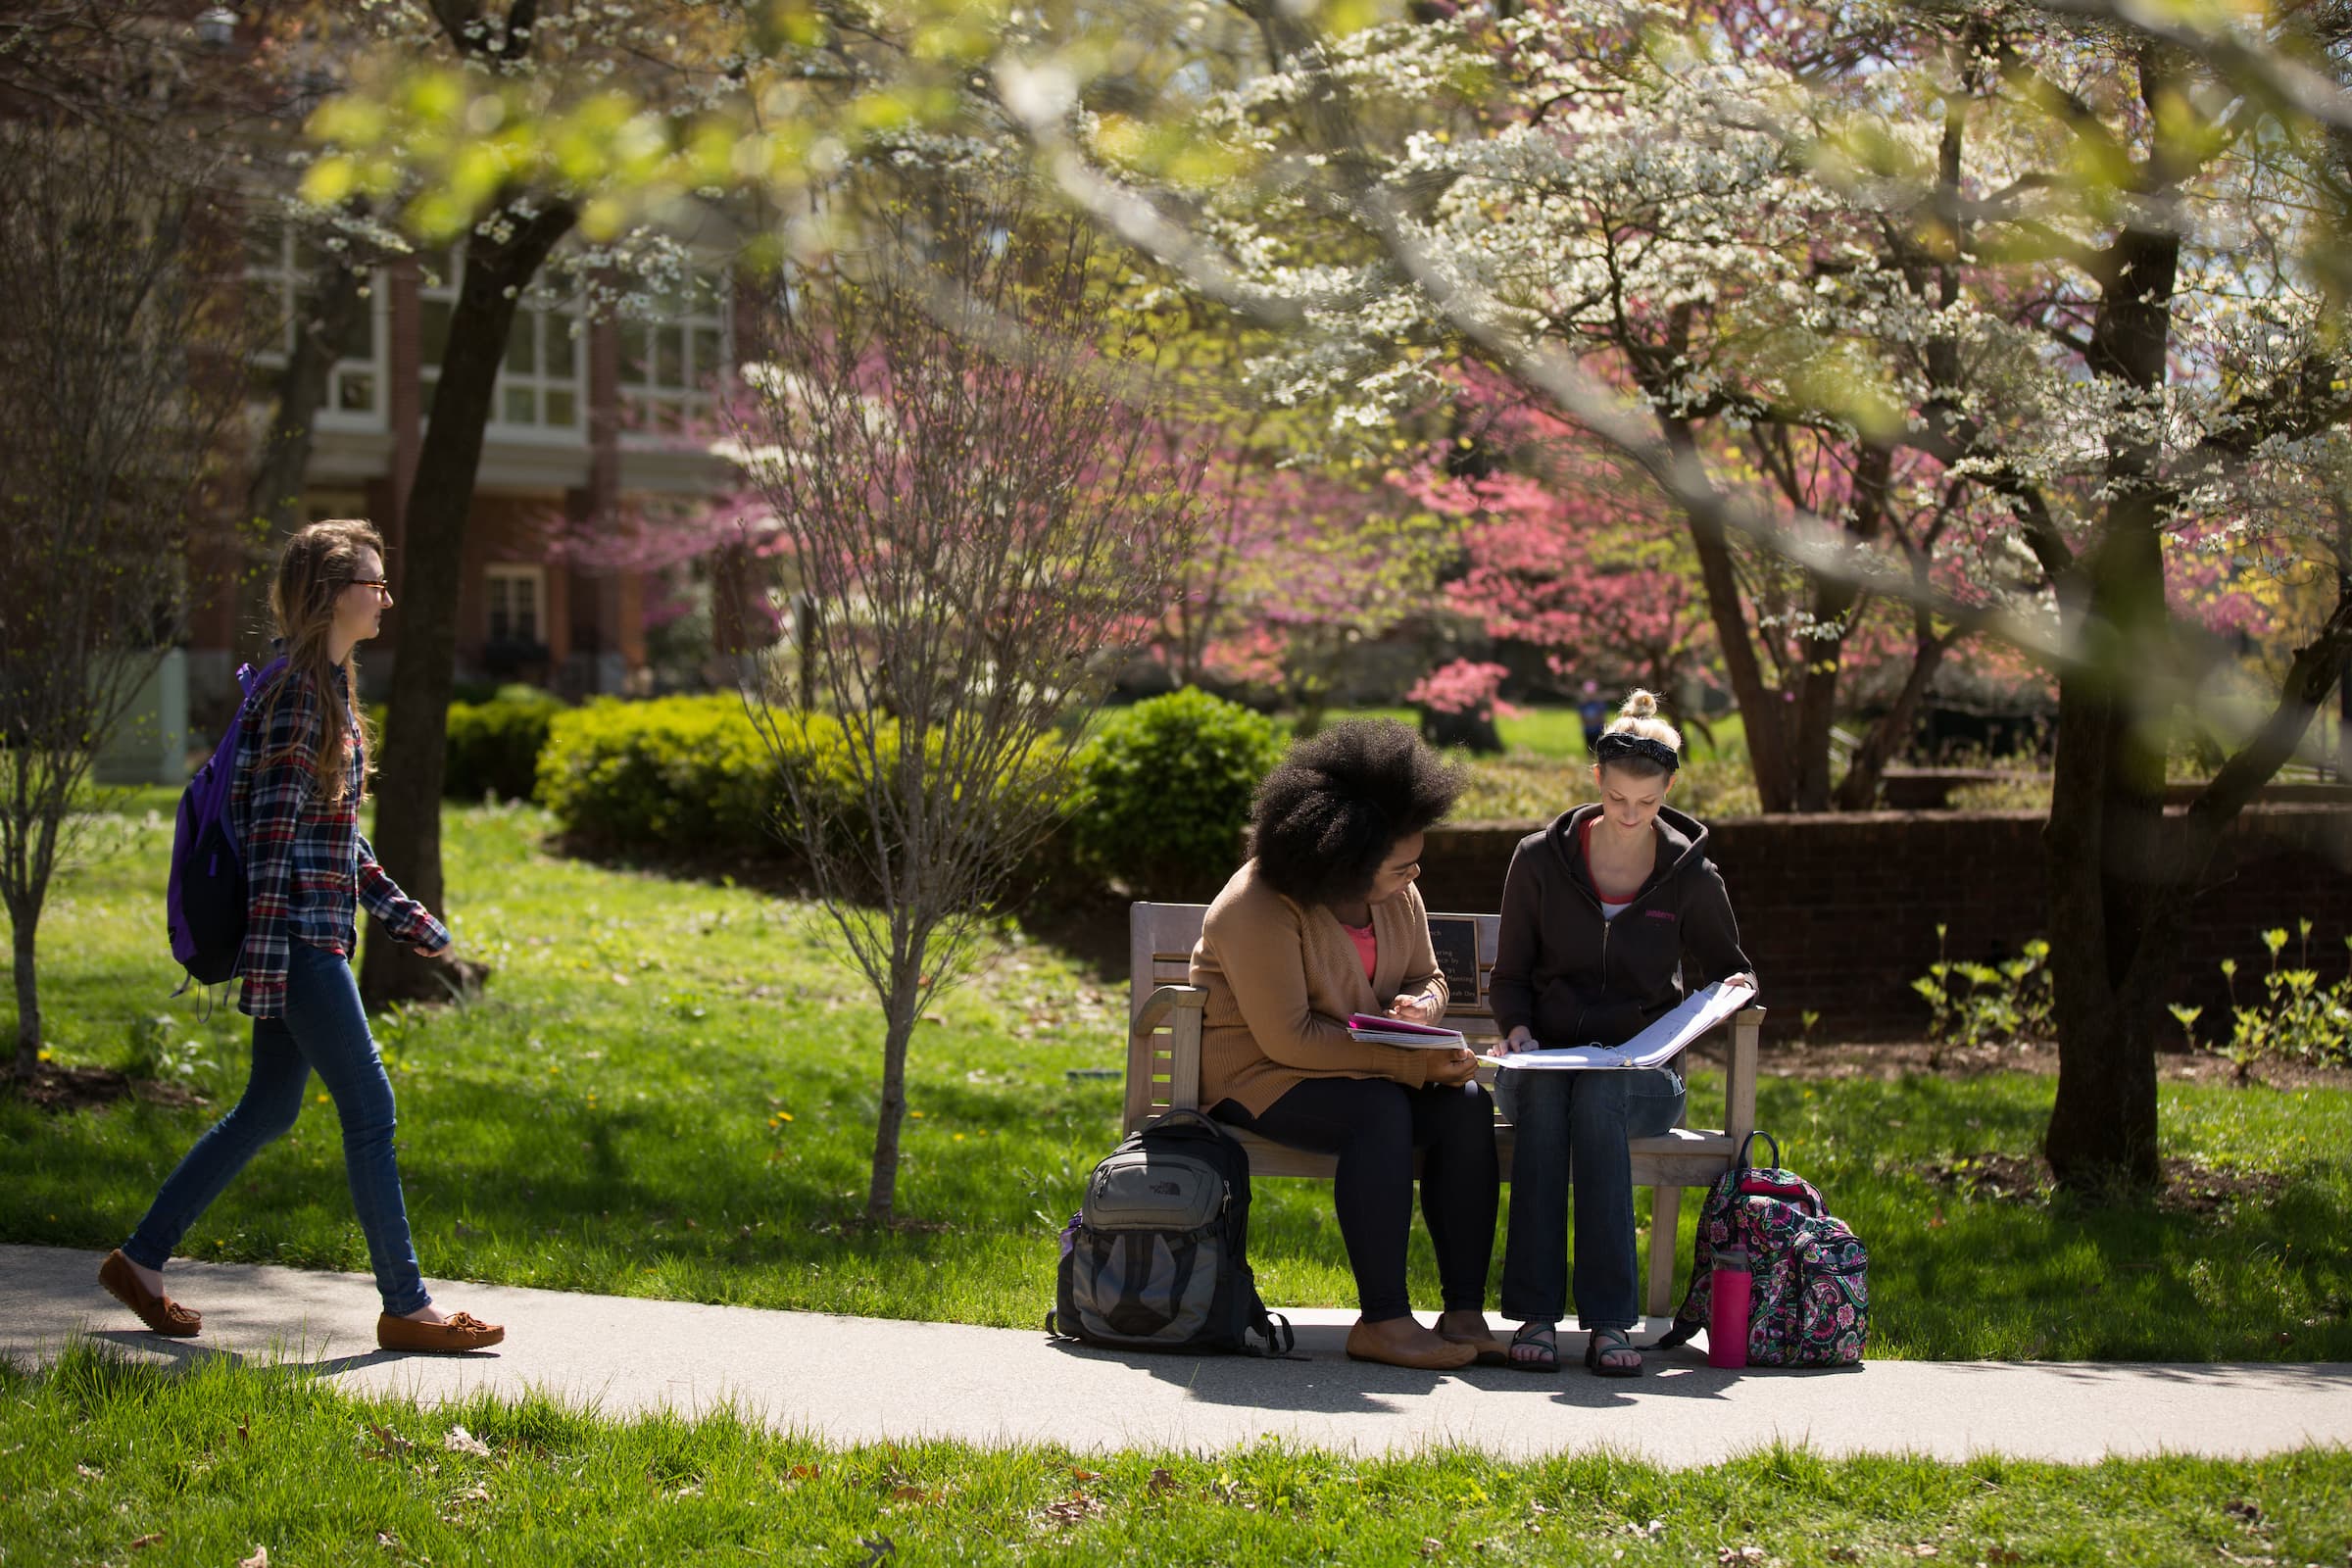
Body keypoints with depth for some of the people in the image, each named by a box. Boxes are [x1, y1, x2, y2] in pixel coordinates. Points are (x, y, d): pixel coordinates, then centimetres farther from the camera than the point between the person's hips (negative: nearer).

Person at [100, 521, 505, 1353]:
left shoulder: (332, 689, 16)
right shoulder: (295, 693, -15)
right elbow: (272, 832, -19)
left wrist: (399, 911, 24)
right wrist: (265, 961, -21)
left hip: (318, 933, 10)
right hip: (298, 936, -10)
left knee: (268, 1108, 14)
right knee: (369, 1107, -6)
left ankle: (141, 1259, 22)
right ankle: (406, 1307, 1)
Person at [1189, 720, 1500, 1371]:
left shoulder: (1397, 896, 3)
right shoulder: (1258, 910, -22)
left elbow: (1428, 977, 16)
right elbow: (1289, 1039, -26)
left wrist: (1422, 1006, -11)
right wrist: (1410, 1062, -30)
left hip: (1368, 1066, 7)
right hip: (1258, 1074, -7)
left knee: (1466, 1104, -21)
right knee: (1381, 1111, -36)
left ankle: (1464, 1313, -23)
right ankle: (1382, 1322, -34)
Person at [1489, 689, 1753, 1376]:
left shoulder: (1689, 875, 6)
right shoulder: (1540, 860, 6)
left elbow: (1723, 970, 19)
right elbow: (1509, 976, 13)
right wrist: (1519, 1030, -8)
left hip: (1641, 1069, 0)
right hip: (1543, 1061, 0)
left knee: (1599, 1096, -37)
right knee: (1543, 1094, -37)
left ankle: (1609, 1320, -41)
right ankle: (1535, 1313, -40)